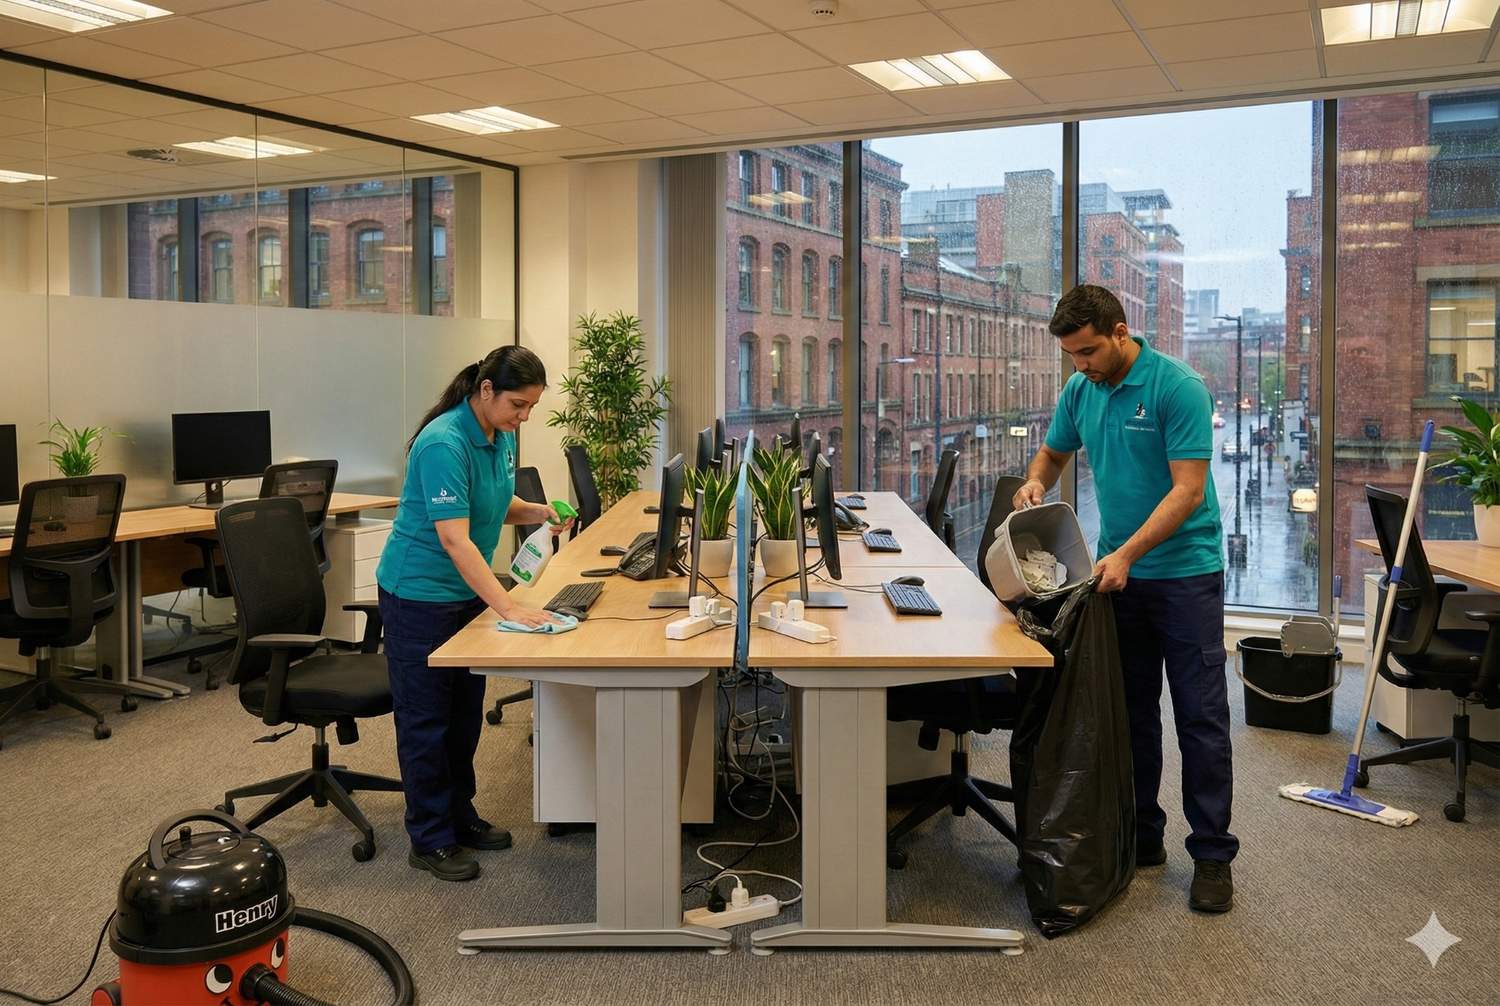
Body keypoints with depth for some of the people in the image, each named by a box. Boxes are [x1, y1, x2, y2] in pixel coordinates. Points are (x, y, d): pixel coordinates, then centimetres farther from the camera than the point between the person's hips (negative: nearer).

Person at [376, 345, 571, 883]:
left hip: (468, 590, 9)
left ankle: (460, 815, 32)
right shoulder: (443, 443, -27)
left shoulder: (502, 436, 0)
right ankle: (431, 839, 15)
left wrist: (540, 512, -5)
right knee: (427, 717, 3)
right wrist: (508, 606, -37)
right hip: (420, 594, -8)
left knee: (465, 711, 17)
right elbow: (453, 538, -33)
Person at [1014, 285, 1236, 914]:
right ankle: (1141, 838, 23)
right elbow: (1053, 452, 18)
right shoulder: (1080, 390, 3)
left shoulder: (1179, 388, -17)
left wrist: (1127, 553, -27)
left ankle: (1212, 855, 8)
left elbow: (1188, 489, -21)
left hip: (1185, 572, -6)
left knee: (1200, 717, -2)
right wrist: (1034, 484, -5)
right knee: (1130, 713, 11)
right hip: (1117, 572, 6)